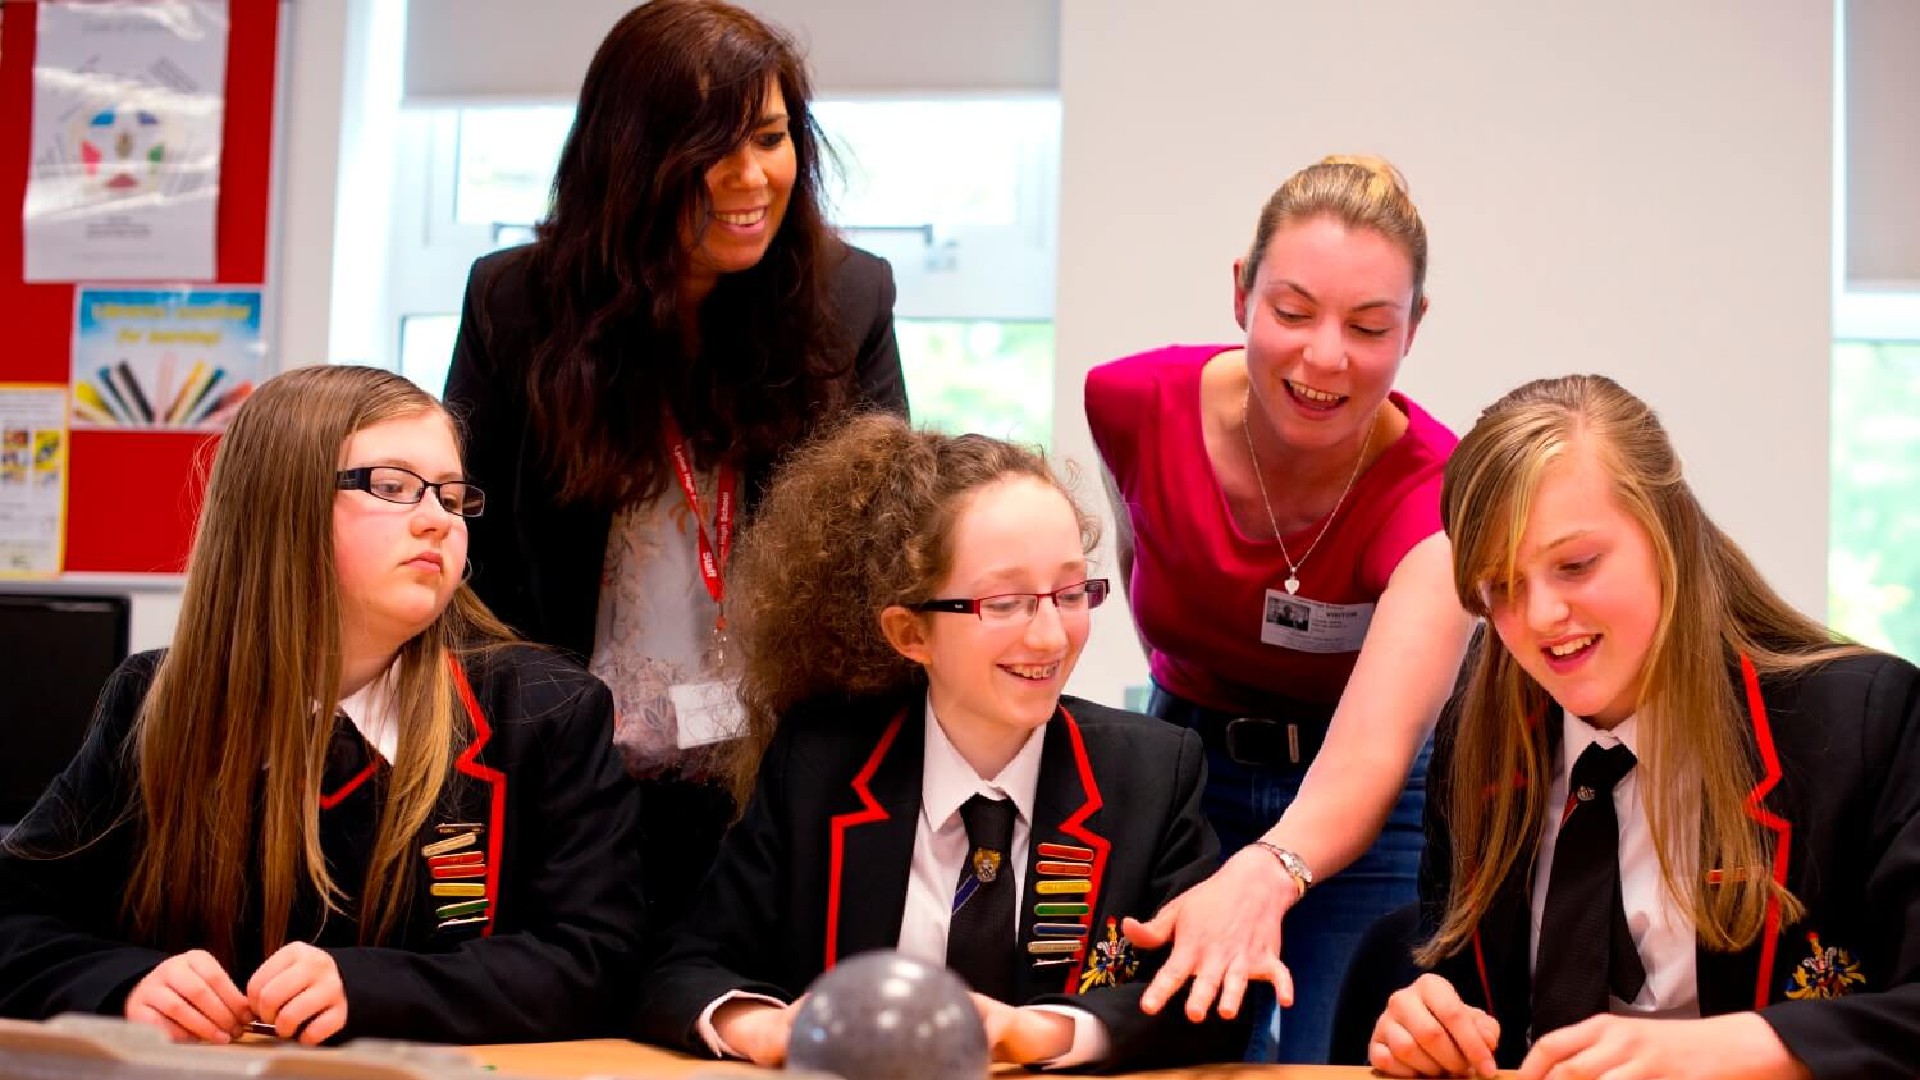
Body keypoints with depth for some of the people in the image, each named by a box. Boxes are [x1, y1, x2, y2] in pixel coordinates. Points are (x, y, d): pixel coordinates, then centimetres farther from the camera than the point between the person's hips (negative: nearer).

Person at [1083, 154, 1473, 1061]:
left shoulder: (1433, 495, -28)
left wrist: (1264, 877, -63)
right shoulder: (1135, 403, -18)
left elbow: (1372, 750, -44)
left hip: (1366, 810, -2)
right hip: (1182, 773, 3)